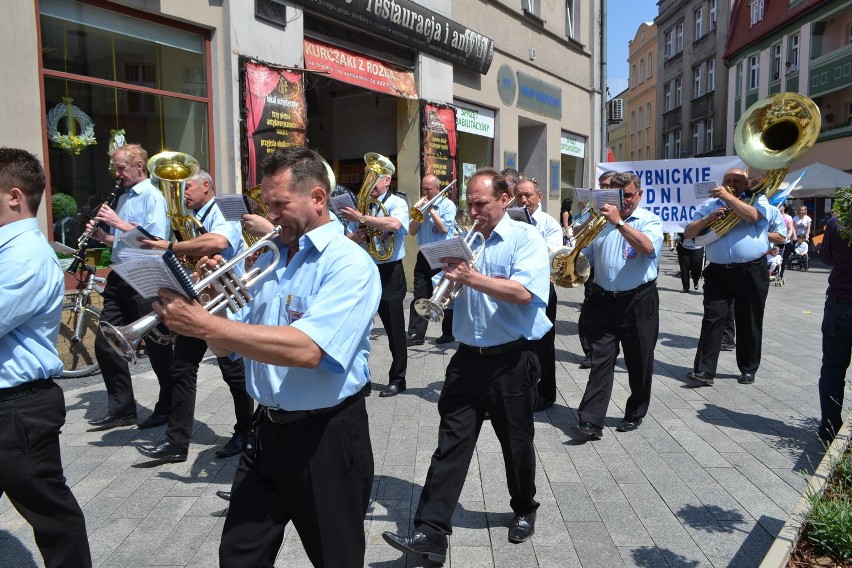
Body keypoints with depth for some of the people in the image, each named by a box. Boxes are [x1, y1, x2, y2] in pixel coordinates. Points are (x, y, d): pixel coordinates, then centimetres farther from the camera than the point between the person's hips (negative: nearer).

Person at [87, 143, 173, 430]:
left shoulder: (152, 196, -8)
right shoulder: (123, 198, 17)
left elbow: (156, 240, -21)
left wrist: (118, 222, -17)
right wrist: (102, 236, 3)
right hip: (119, 278, 9)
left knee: (156, 345, 2)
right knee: (105, 343, 9)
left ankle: (168, 407, 16)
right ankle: (121, 409, 19)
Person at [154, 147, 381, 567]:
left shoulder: (350, 264, -16)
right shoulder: (269, 260, 9)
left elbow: (306, 349, -31)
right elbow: (228, 344, 12)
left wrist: (202, 323, -29)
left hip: (326, 437, -7)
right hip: (268, 430, 7)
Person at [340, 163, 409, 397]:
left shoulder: (397, 203, -5)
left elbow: (394, 224, -28)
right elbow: (349, 238, 13)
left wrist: (360, 217, -27)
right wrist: (353, 237, -10)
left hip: (389, 273, -6)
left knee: (394, 328, 2)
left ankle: (397, 380, 16)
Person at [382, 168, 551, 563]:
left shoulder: (525, 238, -7)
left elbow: (524, 293, -23)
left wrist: (472, 277, -25)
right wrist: (448, 281, -10)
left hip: (511, 360, -4)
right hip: (468, 357, 4)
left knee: (516, 443, 13)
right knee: (451, 443, 0)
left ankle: (524, 511, 38)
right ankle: (431, 532, 3)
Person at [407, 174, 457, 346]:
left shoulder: (447, 205, -2)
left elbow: (444, 228, -15)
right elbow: (412, 231, 6)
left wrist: (431, 210, -11)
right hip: (424, 255, 5)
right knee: (420, 296, 2)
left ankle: (449, 333, 15)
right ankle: (416, 334, 5)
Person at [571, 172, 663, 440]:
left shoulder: (649, 220, 0)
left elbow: (648, 248, -22)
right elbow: (583, 255, 16)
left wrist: (619, 222, -27)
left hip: (639, 302, -2)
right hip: (603, 300, 2)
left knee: (639, 363, 10)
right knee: (600, 361, -3)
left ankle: (635, 415, 29)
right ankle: (590, 421, -6)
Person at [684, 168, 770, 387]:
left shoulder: (758, 199, 6)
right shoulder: (710, 205, 13)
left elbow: (753, 216, -18)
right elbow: (688, 233, 6)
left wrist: (728, 197, -12)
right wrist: (708, 219, -10)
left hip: (751, 272, -2)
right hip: (718, 272, 2)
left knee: (749, 323, 7)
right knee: (712, 319, -4)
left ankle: (748, 369, 22)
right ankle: (704, 370, -5)